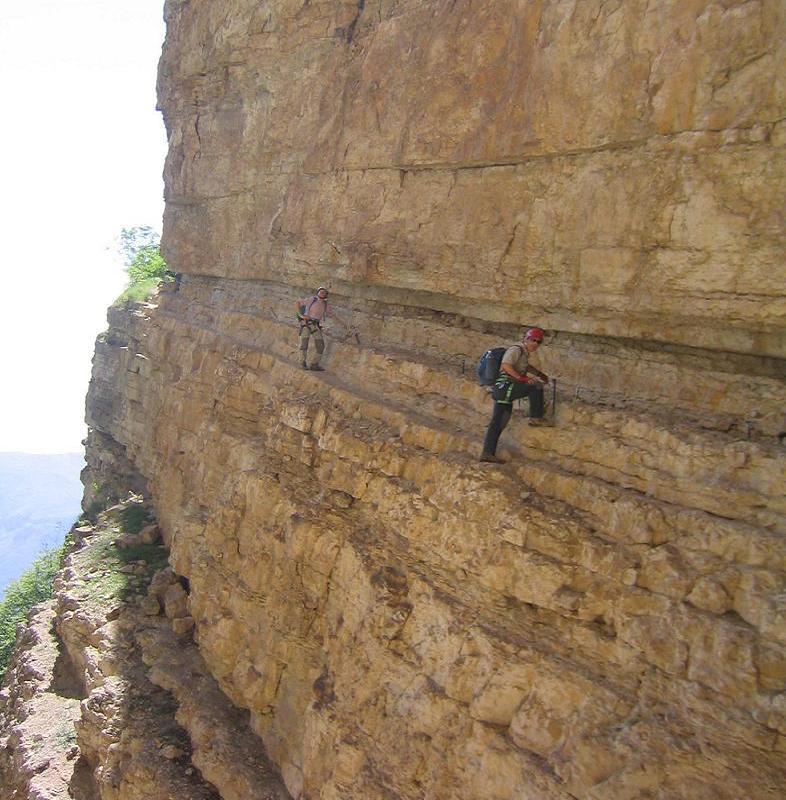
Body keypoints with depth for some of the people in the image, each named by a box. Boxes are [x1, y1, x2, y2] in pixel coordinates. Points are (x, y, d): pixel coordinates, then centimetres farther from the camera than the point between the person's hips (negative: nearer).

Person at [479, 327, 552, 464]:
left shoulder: (524, 353, 23)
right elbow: (506, 365, -25)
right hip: (506, 386, -10)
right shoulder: (516, 349, -8)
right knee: (535, 386, -15)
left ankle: (487, 453, 8)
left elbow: (526, 366, 45)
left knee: (498, 424, 7)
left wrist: (539, 374, 37)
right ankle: (536, 417, -10)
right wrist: (521, 378, -26)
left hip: (502, 390, 10)